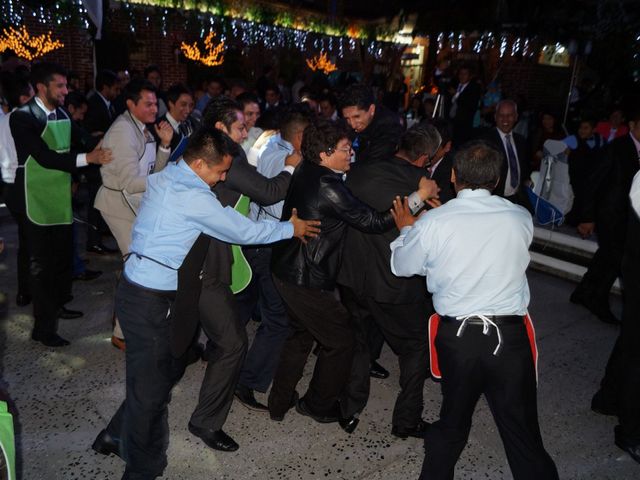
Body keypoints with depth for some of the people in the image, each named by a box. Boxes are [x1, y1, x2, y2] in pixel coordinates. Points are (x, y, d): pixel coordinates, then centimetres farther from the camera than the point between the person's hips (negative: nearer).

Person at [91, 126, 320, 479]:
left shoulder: (164, 177, 6)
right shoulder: (193, 197, -20)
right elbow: (243, 231, -12)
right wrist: (291, 228, 2)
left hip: (137, 288, 9)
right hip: (149, 301, -9)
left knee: (166, 368, 21)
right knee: (151, 387, 5)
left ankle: (116, 437, 39)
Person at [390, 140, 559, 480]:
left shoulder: (432, 223, -9)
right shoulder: (520, 219, -5)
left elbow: (402, 266, 6)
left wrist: (406, 230, 26)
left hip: (456, 337, 1)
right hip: (510, 336, 0)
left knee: (452, 425, 22)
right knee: (523, 435, 12)